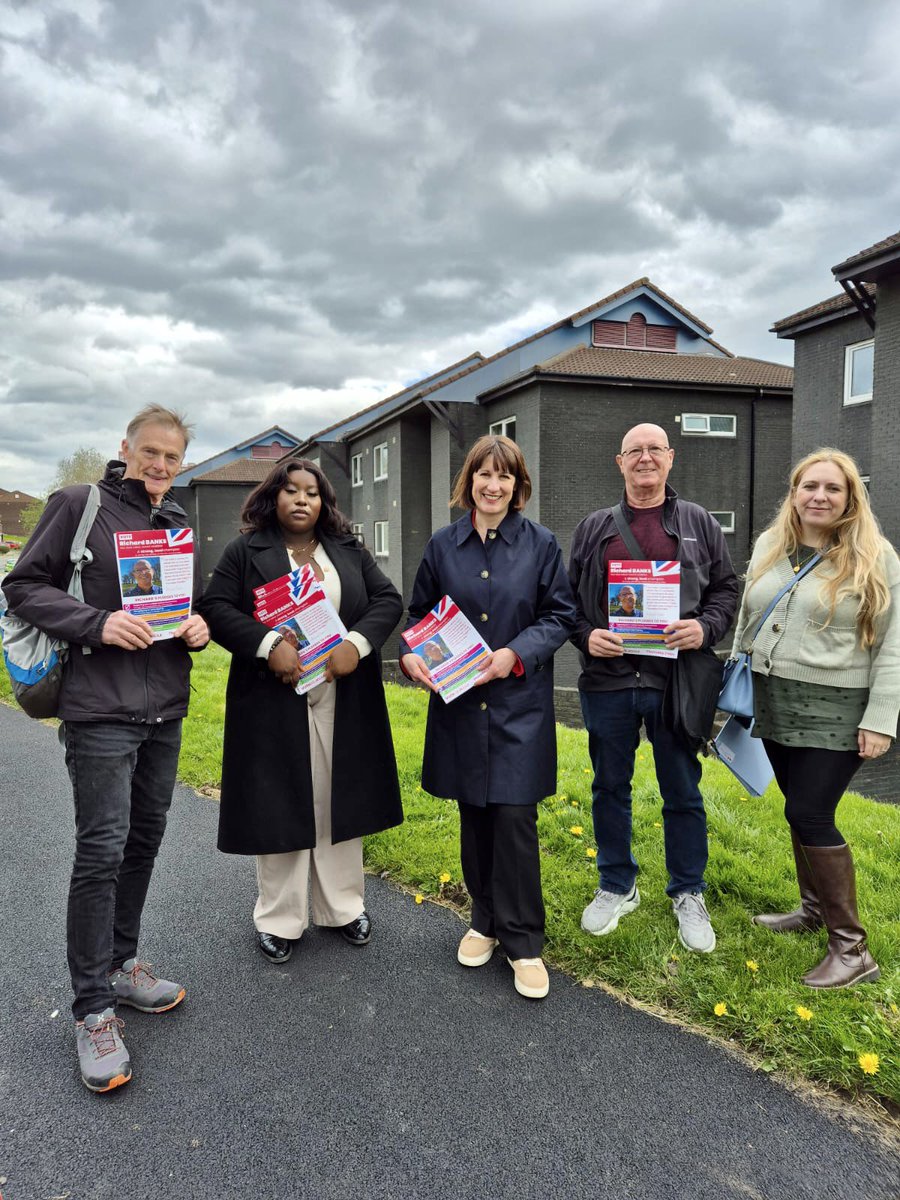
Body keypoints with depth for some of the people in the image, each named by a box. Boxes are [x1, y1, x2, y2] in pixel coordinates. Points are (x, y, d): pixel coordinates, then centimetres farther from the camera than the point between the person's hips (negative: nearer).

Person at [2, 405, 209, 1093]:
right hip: (101, 707, -6)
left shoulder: (179, 524, 13)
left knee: (145, 838, 15)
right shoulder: (79, 505, -5)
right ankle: (93, 1009, 10)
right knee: (102, 849, -5)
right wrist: (97, 624, -20)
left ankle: (121, 965, 33)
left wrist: (201, 627, -1)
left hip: (165, 708, 7)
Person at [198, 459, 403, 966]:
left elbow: (389, 599, 6)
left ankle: (344, 906, 26)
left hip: (343, 702, 3)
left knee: (339, 799, 10)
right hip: (274, 701, -2)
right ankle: (280, 918, 19)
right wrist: (268, 645, -19)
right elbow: (217, 607, -5)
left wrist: (358, 643, -12)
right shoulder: (245, 552, 3)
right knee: (279, 804, 4)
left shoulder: (350, 551, 11)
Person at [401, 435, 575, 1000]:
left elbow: (560, 615, -1)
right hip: (459, 703, 3)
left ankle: (524, 941, 13)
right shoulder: (443, 545, 5)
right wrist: (411, 654, -10)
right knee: (473, 815, 13)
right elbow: (419, 612, 10)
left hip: (519, 704, -2)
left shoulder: (540, 544, -1)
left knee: (514, 817, -3)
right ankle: (486, 921, 32)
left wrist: (515, 654, -16)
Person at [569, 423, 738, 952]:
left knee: (683, 792, 9)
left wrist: (705, 628, -11)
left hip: (676, 679, -1)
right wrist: (586, 636, -8)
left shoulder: (699, 523, 7)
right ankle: (617, 888, 31)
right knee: (610, 787, 13)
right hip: (607, 678, 2)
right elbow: (569, 597, 10)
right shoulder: (593, 528, 9)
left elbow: (726, 587, 8)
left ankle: (689, 894, 28)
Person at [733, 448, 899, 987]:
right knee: (803, 811, 14)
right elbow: (747, 623, 15)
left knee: (809, 815, -8)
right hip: (773, 702, 5)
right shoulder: (769, 547, 8)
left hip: (835, 710, -5)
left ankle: (852, 948, 5)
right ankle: (814, 909, 33)